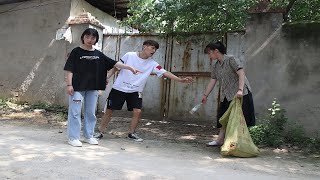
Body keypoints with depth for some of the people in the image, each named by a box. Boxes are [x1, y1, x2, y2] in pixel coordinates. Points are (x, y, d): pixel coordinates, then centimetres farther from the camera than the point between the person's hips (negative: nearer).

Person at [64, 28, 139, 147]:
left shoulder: (98, 54, 11)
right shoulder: (76, 52, -2)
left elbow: (114, 63, 11)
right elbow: (69, 69, -5)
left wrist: (130, 68, 8)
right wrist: (69, 84, -13)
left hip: (93, 88, 5)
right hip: (77, 87, -5)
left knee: (90, 113, 11)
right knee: (75, 112, -2)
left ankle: (88, 136, 23)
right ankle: (73, 138, 6)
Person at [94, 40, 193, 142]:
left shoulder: (152, 63, -6)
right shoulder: (129, 55, -8)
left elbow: (165, 73, -15)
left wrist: (181, 80, -25)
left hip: (135, 91, 2)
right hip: (119, 88, -2)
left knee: (137, 111, -10)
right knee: (109, 110, 3)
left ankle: (131, 133, 11)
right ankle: (101, 132, 19)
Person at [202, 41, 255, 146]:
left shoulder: (231, 59, -10)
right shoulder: (215, 66, 11)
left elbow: (241, 74, -19)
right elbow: (212, 81, 12)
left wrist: (240, 90, -30)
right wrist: (205, 95, 10)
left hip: (240, 94, -7)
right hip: (226, 95, 7)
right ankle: (220, 140, 16)